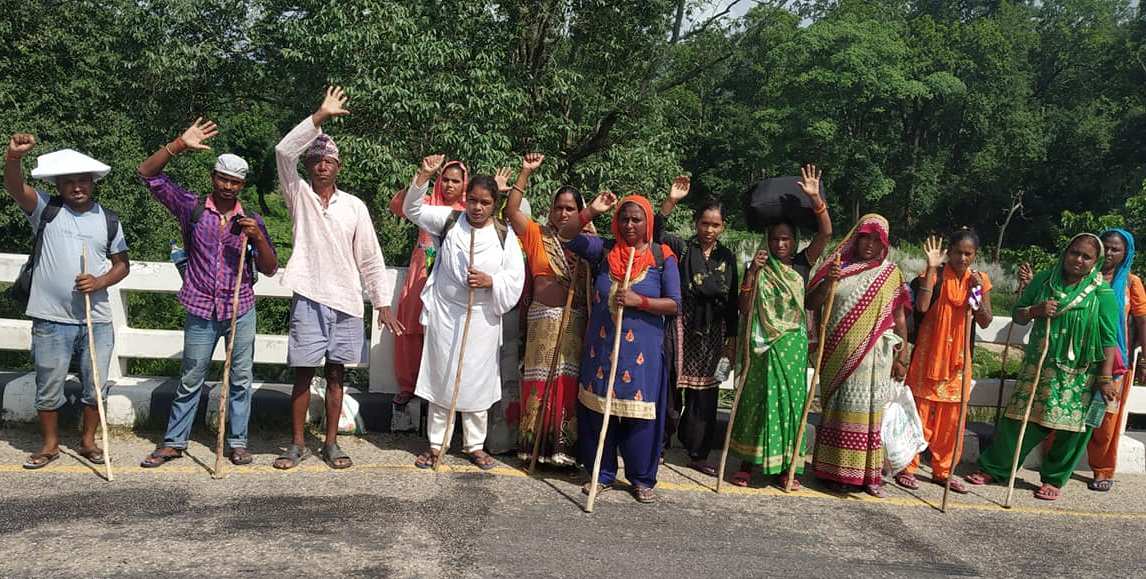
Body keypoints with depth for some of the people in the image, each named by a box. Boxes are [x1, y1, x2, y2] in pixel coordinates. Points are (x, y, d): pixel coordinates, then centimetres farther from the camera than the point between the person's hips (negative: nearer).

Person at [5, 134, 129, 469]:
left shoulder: (109, 221, 7)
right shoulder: (46, 210, 1)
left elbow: (122, 264, 11)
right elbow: (15, 187, -17)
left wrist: (100, 282, -10)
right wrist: (13, 157, -38)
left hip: (97, 319, 2)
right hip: (51, 319, -2)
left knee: (96, 386, 9)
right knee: (49, 388, 8)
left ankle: (88, 440, 27)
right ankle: (50, 445, 26)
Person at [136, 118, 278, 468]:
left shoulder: (252, 221, 5)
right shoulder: (192, 209, 1)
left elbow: (270, 269, 3)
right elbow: (148, 174, -5)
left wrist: (258, 237, -14)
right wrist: (180, 145, -16)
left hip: (242, 311, 1)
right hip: (201, 311, -1)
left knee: (241, 380, 7)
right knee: (190, 380, 8)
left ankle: (237, 443, 19)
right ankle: (174, 442, 21)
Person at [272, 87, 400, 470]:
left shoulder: (355, 206, 6)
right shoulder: (299, 196, 4)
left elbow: (370, 258, 5)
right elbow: (284, 151, -12)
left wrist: (383, 303, 0)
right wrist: (320, 116, -17)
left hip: (346, 302, 1)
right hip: (309, 299, -1)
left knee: (336, 374, 8)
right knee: (303, 374, 3)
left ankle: (331, 443, 18)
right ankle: (297, 444, 15)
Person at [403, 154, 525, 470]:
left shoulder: (504, 235, 0)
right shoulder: (449, 220, 3)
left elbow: (516, 278, -2)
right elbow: (413, 210, 0)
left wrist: (490, 281, -19)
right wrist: (424, 176, -12)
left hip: (482, 319, 0)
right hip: (444, 314, 1)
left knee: (477, 381, 6)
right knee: (440, 377, 7)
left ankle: (475, 445, 21)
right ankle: (436, 444, 18)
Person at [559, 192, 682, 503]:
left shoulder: (662, 257, -2)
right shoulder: (604, 250, 5)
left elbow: (675, 304, -5)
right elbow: (566, 236, -1)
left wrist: (639, 301, -18)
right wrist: (591, 211, -12)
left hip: (642, 349, -2)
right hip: (602, 346, 3)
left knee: (640, 412, 2)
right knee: (598, 409, 7)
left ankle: (642, 478, 17)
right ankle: (603, 473, 22)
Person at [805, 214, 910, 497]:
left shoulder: (891, 274, 6)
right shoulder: (838, 266, 4)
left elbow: (899, 318, 7)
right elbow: (811, 304, 1)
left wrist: (901, 356, 4)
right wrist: (827, 282, -16)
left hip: (873, 357, 0)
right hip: (839, 355, 0)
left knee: (869, 411, 1)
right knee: (839, 410, 5)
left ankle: (868, 473, 9)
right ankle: (837, 470, 14)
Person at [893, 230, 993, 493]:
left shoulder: (980, 280, 5)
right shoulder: (934, 274, -7)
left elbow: (985, 322, 2)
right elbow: (922, 307, -23)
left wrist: (977, 292, -13)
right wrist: (932, 267, -22)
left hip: (958, 357, 4)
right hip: (929, 353, -4)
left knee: (951, 416, 9)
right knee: (919, 410, 0)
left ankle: (942, 470, 21)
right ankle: (907, 467, 9)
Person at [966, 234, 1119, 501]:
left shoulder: (1102, 293, -5)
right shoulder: (1044, 279, 3)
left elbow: (1108, 340, -6)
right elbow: (1018, 316, 11)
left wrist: (1106, 378, -12)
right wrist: (1035, 310, -11)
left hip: (1078, 373, -2)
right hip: (1038, 366, 2)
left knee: (1070, 426, 4)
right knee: (1019, 417, 4)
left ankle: (1054, 479, 21)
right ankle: (992, 468, 14)